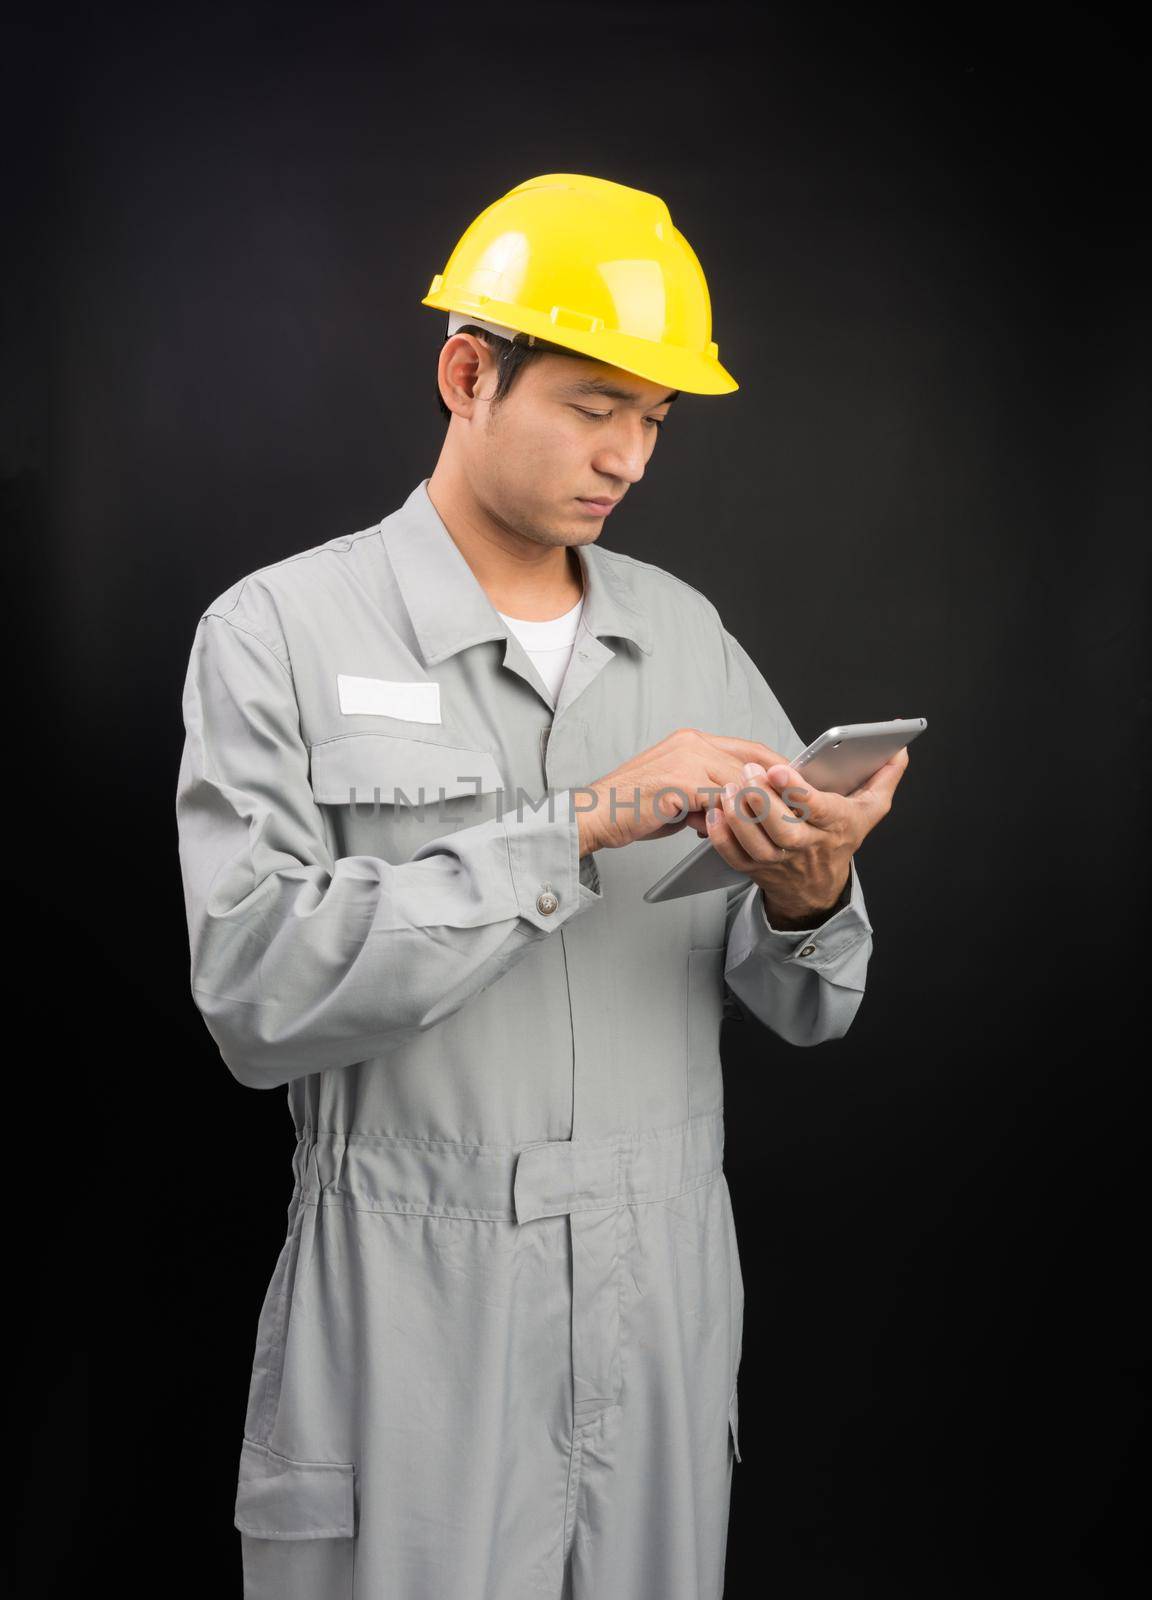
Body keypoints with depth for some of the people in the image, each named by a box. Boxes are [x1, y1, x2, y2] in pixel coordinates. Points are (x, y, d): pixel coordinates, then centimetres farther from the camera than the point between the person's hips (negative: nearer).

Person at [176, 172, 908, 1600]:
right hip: (415, 1334, -4)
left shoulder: (687, 631, 5)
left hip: (669, 1319, 4)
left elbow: (795, 1006, 5)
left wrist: (809, 903, -17)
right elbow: (259, 997, -20)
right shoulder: (281, 634, -8)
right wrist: (572, 829, -23)